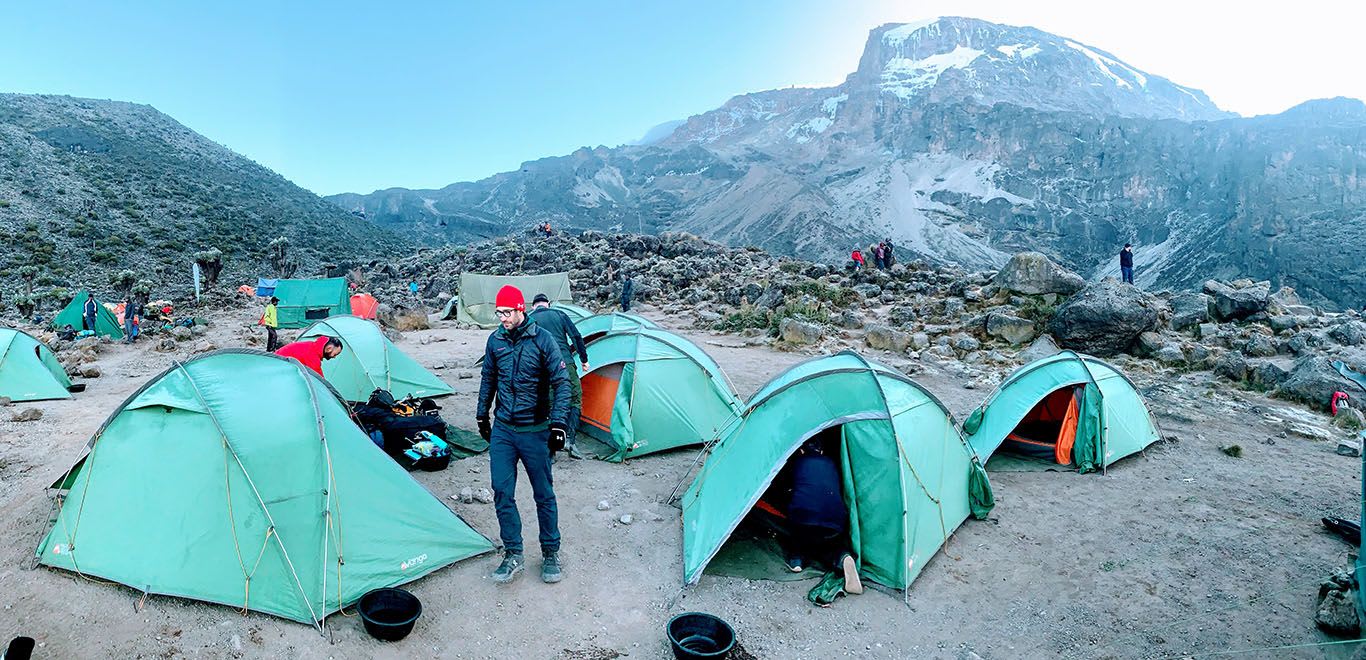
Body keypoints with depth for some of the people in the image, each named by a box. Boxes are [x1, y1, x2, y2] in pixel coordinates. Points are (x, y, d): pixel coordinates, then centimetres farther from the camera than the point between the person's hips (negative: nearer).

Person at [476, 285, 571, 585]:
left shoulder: (542, 340, -12)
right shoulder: (495, 340, 1)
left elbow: (561, 383, -10)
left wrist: (558, 424, -15)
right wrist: (482, 414, 18)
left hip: (534, 431, -4)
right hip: (502, 429, 4)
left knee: (544, 494, 7)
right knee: (502, 492, 4)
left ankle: (550, 553, 23)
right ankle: (513, 555, 19)